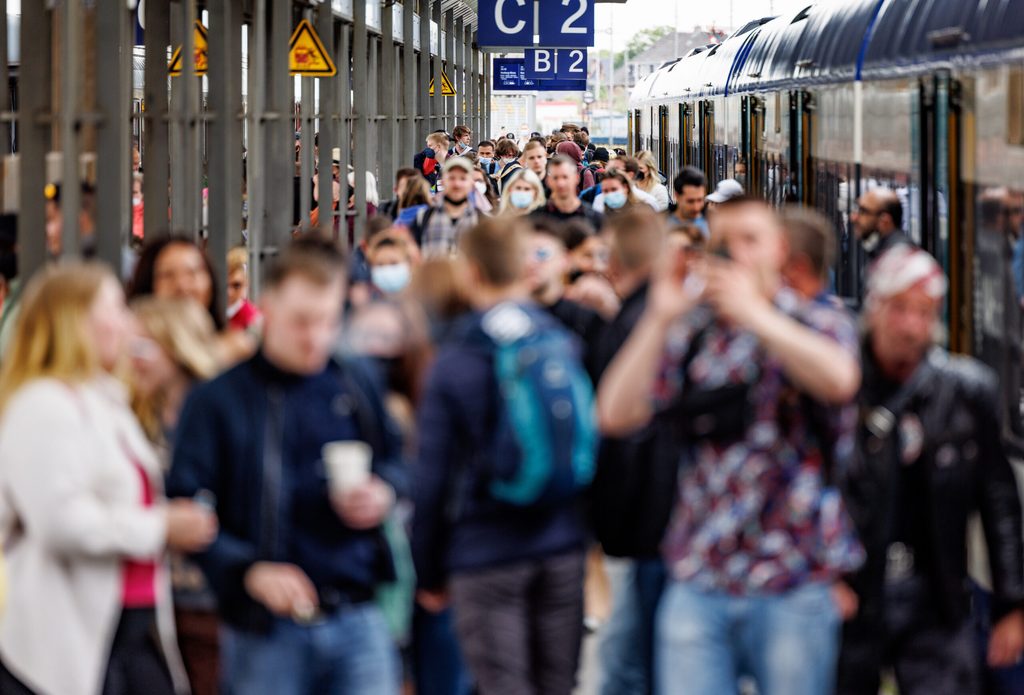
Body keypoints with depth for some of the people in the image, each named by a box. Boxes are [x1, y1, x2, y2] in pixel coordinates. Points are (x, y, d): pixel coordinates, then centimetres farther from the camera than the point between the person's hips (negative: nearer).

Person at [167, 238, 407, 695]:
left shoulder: (357, 384, 6)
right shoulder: (217, 400, -4)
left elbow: (394, 459, 21)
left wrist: (384, 492, -3)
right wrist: (250, 571, -23)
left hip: (358, 618, 3)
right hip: (265, 631, -2)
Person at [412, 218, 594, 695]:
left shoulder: (453, 364, -9)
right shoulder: (564, 343, 2)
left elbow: (431, 480, -6)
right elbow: (589, 444, 11)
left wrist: (429, 573, 4)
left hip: (487, 554, -4)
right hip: (563, 547, 4)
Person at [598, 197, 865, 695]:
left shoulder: (821, 326, 5)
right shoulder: (686, 335, 10)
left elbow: (839, 380, -20)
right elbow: (616, 415, -3)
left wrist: (752, 311, -19)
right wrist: (659, 319, -10)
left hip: (795, 584, -2)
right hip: (697, 583, 2)